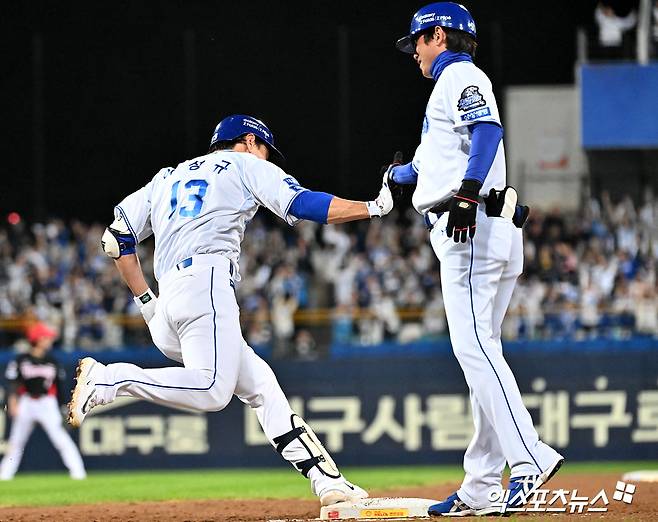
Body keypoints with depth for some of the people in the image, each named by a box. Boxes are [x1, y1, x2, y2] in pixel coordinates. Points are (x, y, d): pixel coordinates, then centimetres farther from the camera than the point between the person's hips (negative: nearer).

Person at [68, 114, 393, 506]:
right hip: (207, 282, -8)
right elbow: (303, 205, 5)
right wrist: (373, 208, 12)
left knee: (259, 383, 7)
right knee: (211, 390, -23)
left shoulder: (168, 177, 32)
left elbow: (116, 239, 25)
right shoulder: (246, 165, 16)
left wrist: (146, 301, 26)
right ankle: (106, 379, -27)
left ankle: (327, 480, -2)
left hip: (166, 314, 8)